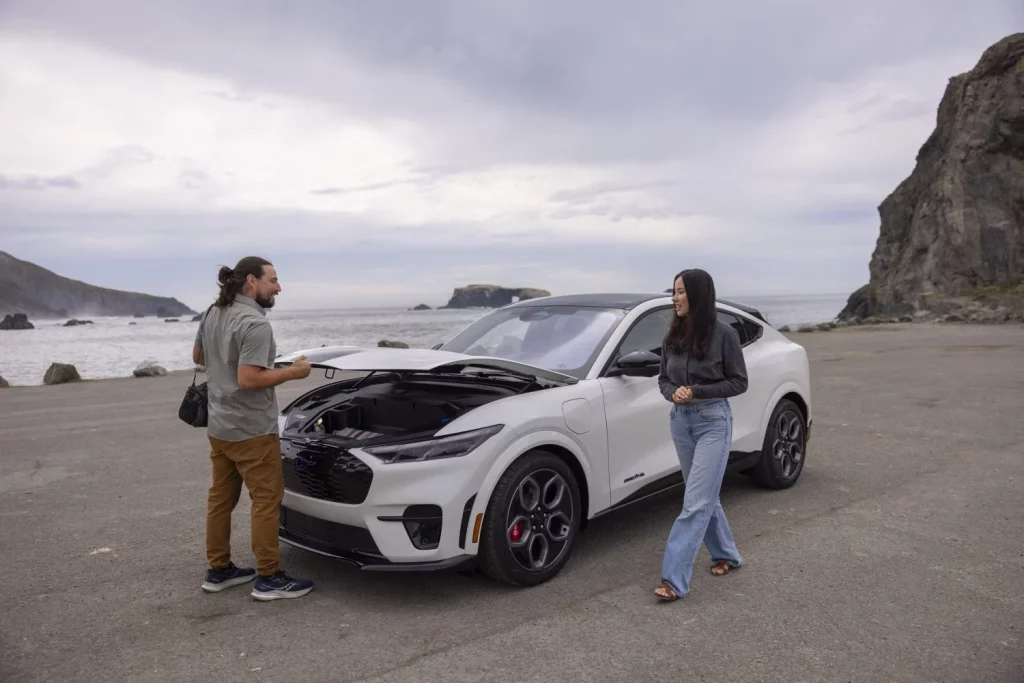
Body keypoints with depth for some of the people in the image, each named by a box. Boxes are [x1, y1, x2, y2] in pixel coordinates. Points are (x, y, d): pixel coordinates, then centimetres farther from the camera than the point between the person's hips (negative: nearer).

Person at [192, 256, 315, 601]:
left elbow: (198, 356, 22)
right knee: (267, 499, 0)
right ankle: (268, 578, 7)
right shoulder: (256, 324, -21)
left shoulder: (211, 314, 8)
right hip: (251, 429, -9)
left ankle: (218, 570, 26)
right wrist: (292, 372, -16)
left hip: (219, 425, 9)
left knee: (221, 497, 15)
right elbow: (248, 380, -26)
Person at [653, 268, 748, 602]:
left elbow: (739, 382, -8)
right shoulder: (672, 336, 3)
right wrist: (673, 394, -12)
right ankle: (726, 553, 37)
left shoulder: (723, 334, -11)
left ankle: (674, 579, -7)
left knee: (696, 502, -8)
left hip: (713, 421, -6)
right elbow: (664, 378, 11)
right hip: (680, 420, 6)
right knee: (705, 496, 17)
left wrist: (696, 391, -18)